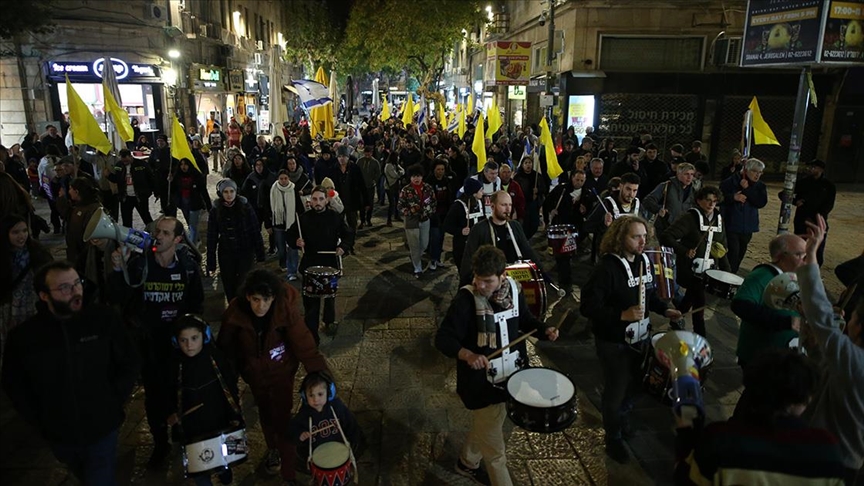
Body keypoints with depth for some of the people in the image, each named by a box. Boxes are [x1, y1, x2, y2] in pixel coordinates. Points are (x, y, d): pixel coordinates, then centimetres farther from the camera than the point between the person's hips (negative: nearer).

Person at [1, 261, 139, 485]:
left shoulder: (104, 318, -15)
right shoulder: (23, 336, -12)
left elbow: (129, 364, -4)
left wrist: (113, 404, -8)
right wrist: (40, 423, 0)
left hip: (103, 430, -2)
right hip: (59, 435, 3)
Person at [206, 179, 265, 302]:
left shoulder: (245, 207, -8)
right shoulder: (215, 211, -4)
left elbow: (256, 231, -6)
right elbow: (212, 237, -2)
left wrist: (260, 254, -7)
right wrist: (211, 263, -3)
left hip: (245, 253, -2)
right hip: (226, 254, 2)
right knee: (229, 286, 11)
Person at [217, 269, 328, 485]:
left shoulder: (285, 309, -30)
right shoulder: (235, 313, -25)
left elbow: (303, 342, -31)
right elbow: (226, 346, -9)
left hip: (282, 372, -2)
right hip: (254, 374, 3)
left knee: (282, 418, 0)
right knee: (265, 413, 24)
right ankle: (272, 449, 51)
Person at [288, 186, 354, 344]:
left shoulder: (335, 217, -7)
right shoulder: (303, 218, -7)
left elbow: (348, 235, 1)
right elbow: (290, 235, 2)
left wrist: (343, 247, -17)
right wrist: (296, 242, -19)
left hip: (331, 263, 2)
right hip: (310, 265, -1)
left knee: (330, 296, 23)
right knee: (311, 301, -2)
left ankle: (329, 321, 48)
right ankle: (311, 335, 6)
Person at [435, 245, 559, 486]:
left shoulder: (512, 289, -6)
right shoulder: (466, 300, -24)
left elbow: (525, 319, 10)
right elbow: (442, 338, -24)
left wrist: (544, 330, -10)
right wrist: (467, 354, -42)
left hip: (509, 375, 7)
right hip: (481, 382, -6)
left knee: (485, 426, 29)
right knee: (495, 451, 5)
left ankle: (467, 463, 54)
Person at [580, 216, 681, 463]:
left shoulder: (644, 261, 0)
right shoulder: (606, 268, -25)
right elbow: (588, 306, -27)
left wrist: (665, 309, 0)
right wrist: (622, 315, -34)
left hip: (639, 337, 7)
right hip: (613, 342, -7)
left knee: (633, 384, 22)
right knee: (616, 390, 9)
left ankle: (622, 419, 50)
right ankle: (613, 438, 31)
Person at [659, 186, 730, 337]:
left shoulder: (718, 219, 7)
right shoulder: (690, 218, -15)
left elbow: (722, 247, 13)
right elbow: (665, 236, -23)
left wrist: (726, 269, 6)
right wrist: (685, 251, -31)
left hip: (708, 270, 7)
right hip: (690, 269, -7)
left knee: (692, 296, 23)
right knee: (699, 301, -8)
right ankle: (700, 335, 4)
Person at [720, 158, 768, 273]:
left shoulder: (760, 186, 6)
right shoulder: (730, 182, -6)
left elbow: (761, 203, -10)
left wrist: (747, 189, -16)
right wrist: (733, 197, -22)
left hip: (747, 227, 5)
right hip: (730, 225, -5)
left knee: (740, 254, 12)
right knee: (733, 253, -13)